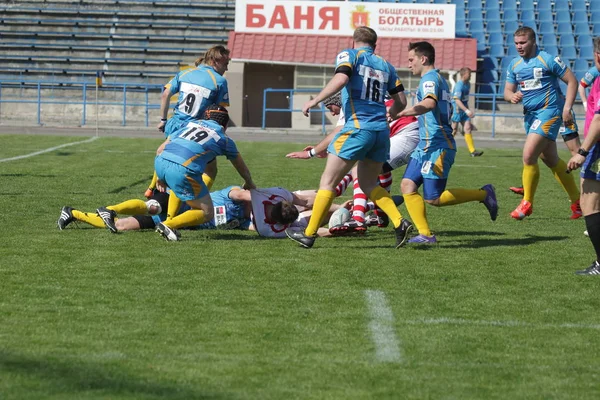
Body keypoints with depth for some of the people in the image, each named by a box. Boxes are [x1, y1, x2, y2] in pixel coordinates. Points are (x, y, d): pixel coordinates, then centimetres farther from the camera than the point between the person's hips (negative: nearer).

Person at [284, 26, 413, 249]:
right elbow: (401, 101, 15)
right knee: (368, 184, 19)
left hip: (357, 128, -6)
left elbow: (341, 79, -18)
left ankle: (309, 234, 4)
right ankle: (399, 223, 2)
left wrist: (315, 101, -12)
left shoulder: (348, 55, 2)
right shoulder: (386, 66, 16)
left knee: (328, 182, 2)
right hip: (381, 130, 6)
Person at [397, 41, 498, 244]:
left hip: (436, 146, -10)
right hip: (425, 145, 10)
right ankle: (425, 234, -4)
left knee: (434, 199, -9)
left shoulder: (430, 79, -12)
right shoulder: (438, 79, 20)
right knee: (407, 185, 0)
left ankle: (483, 194, 3)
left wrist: (400, 113, -41)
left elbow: (429, 103, -33)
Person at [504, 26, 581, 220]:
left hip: (549, 111, -8)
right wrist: (512, 97, -11)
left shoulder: (548, 60, -10)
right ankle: (576, 200, 25)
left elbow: (572, 81, -6)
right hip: (530, 114, 8)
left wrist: (567, 108, -14)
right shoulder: (514, 65, 9)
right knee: (551, 160, 13)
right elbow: (507, 90, 14)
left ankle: (527, 203, -5)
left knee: (528, 155, -18)